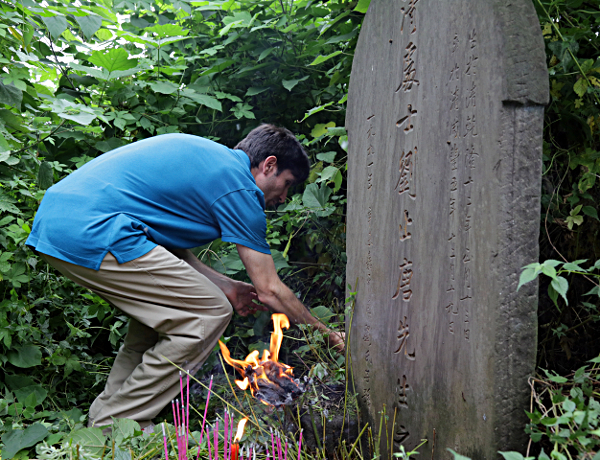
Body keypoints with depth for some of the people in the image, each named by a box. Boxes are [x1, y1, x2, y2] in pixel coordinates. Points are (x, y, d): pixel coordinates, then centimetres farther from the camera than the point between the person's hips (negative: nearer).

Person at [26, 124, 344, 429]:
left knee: (161, 307, 23)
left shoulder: (201, 153, 24)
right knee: (209, 314, -3)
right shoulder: (238, 187, -2)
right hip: (91, 233, -10)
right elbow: (269, 290, 1)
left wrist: (223, 286, 23)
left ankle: (107, 415, 23)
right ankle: (115, 427, 4)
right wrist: (327, 335, 14)